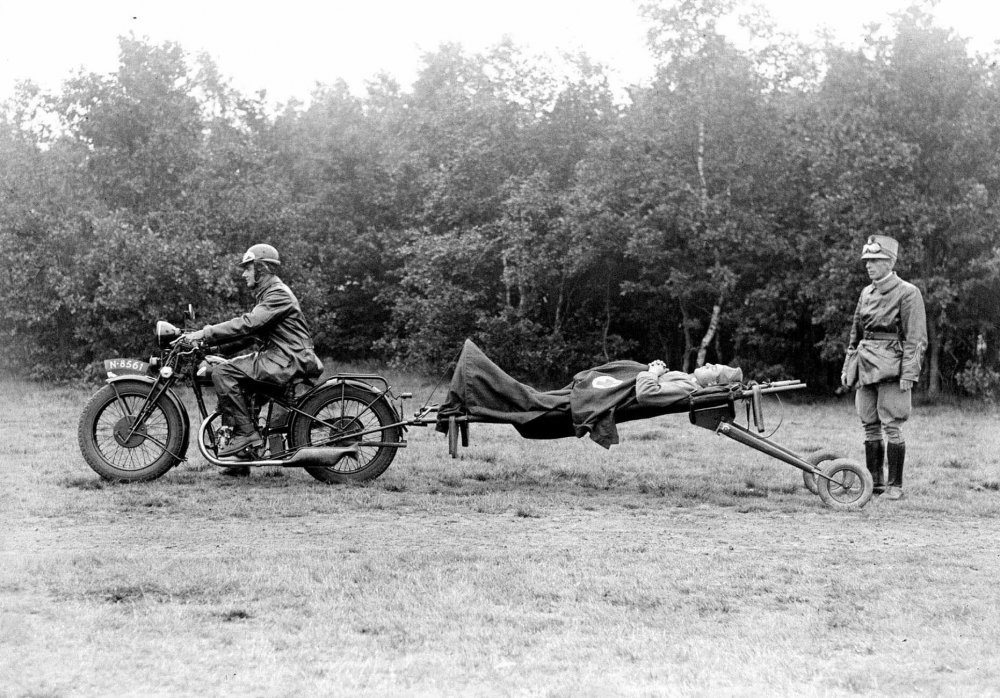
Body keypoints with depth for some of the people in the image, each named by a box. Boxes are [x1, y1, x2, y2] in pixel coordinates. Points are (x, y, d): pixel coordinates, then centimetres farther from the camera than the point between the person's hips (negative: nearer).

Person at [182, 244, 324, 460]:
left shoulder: (278, 294, -13)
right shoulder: (267, 293, 21)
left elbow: (247, 324, -23)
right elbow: (250, 327, 20)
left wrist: (206, 333, -23)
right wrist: (207, 335, 9)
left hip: (286, 360, -11)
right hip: (275, 355, 11)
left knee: (223, 373, -18)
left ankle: (246, 433, -15)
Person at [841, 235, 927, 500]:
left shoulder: (907, 293, -6)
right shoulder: (866, 293, 15)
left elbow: (916, 338, -9)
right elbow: (855, 334, 22)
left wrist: (909, 373, -16)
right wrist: (847, 366, 18)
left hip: (891, 367, -7)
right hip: (866, 366, 7)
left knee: (891, 427, -6)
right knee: (870, 426, 8)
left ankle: (895, 485, 1)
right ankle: (874, 482, 15)